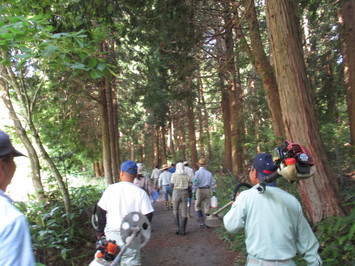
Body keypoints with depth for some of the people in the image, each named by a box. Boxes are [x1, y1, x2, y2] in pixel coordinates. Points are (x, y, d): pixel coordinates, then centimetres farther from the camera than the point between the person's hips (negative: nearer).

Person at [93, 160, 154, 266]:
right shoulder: (140, 192, -11)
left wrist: (100, 231, 12)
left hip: (111, 233, 3)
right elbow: (148, 215, -10)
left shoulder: (110, 189, -4)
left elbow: (101, 211, 1)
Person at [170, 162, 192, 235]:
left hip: (176, 193, -2)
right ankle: (183, 230, 7)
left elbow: (172, 185, -6)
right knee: (184, 212, 7)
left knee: (175, 211, 14)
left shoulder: (174, 175, -5)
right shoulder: (187, 175, 3)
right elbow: (190, 185, -1)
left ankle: (177, 228, 3)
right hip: (184, 193, 2)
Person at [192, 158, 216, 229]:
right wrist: (214, 191, 14)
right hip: (208, 190, 3)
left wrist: (194, 192, -8)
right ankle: (206, 223, 11)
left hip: (200, 190, -3)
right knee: (207, 207, 8)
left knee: (198, 206, 12)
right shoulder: (209, 173, 5)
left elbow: (195, 183, -12)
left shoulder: (197, 172, -7)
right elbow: (212, 183, 7)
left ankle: (201, 220, 2)